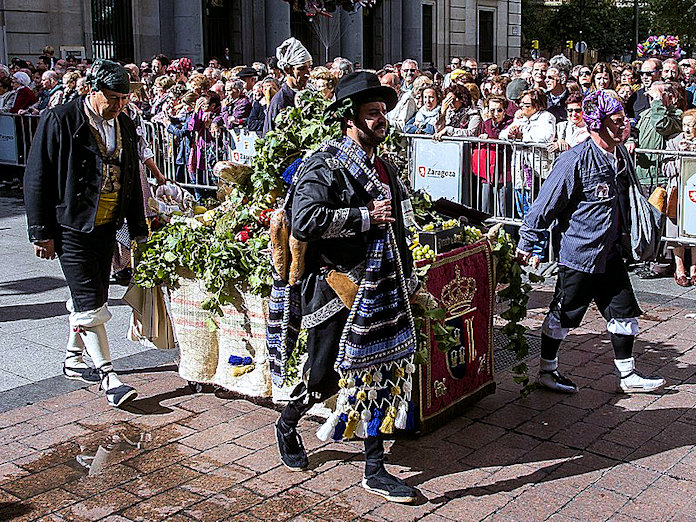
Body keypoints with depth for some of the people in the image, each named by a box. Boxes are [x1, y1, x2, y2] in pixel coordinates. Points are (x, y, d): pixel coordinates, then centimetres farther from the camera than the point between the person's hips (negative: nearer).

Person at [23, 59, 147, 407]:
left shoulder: (124, 126, 7)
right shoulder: (59, 121, -11)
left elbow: (132, 180, 16)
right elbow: (37, 179, -10)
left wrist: (138, 228, 14)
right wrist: (42, 232, -12)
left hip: (106, 226, 6)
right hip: (71, 227, -6)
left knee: (87, 297, 16)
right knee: (90, 304, -7)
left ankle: (73, 360, 33)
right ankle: (108, 377, -3)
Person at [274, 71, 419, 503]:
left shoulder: (385, 168, 16)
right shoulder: (325, 166, -11)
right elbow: (304, 221, -26)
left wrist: (407, 279, 22)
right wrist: (365, 217, -21)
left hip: (380, 290, 7)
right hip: (337, 289, -7)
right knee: (325, 378, 4)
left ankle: (375, 470, 18)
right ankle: (287, 426, 36)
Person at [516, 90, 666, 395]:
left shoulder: (621, 155, 6)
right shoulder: (576, 160, -19)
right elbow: (547, 203, -16)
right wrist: (527, 243, -12)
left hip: (609, 252, 8)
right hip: (579, 254, -8)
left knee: (624, 311, 12)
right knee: (563, 314, 5)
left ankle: (627, 375, 25)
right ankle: (546, 371, 22)